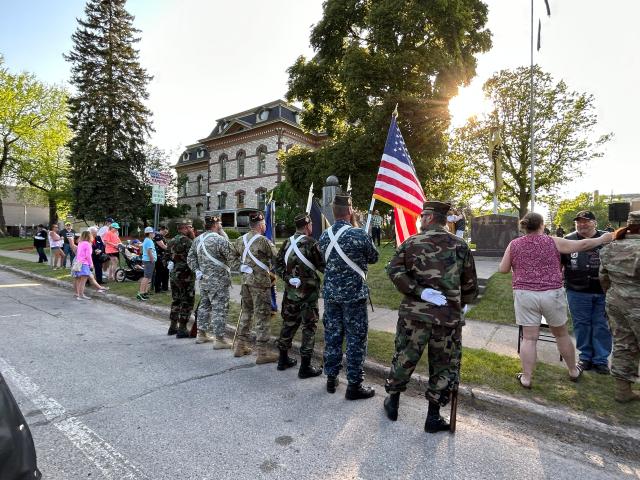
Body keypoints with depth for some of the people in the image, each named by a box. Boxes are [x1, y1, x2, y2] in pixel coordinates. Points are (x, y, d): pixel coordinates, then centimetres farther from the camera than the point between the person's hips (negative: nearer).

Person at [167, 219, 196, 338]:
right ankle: (182, 330, 2)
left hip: (173, 274, 9)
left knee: (176, 300, 18)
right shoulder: (186, 240, -16)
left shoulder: (172, 240, 14)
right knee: (187, 302, -1)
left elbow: (168, 256, 17)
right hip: (185, 275, -9)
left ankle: (173, 327, 28)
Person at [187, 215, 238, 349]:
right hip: (218, 281, -8)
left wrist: (197, 271, 10)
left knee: (204, 306, 19)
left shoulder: (198, 239, 9)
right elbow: (232, 259, -16)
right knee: (219, 309, -1)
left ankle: (201, 334, 30)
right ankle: (219, 340, 5)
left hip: (204, 280, 8)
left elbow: (190, 257, 13)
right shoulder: (220, 239, -17)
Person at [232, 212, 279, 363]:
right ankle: (262, 352, 5)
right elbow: (277, 259, -11)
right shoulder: (263, 241, -14)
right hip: (260, 282, -7)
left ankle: (240, 346, 28)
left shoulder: (241, 240, 8)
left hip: (245, 280, 7)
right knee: (262, 316, 0)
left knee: (246, 312, 19)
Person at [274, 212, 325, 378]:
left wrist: (287, 278, 9)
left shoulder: (287, 243, 5)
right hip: (308, 292, -6)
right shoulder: (311, 243, -14)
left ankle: (283, 359, 31)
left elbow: (278, 265, 8)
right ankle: (305, 367, 10)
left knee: (288, 323, 18)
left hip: (290, 291, 7)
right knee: (309, 327, 4)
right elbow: (323, 266, -11)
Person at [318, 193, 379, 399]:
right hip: (354, 294, -5)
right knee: (356, 339, 7)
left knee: (332, 336, 16)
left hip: (331, 293, 5)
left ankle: (331, 379, 29)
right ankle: (354, 385, 17)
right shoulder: (359, 234, -15)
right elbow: (374, 258, 0)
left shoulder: (324, 236, 0)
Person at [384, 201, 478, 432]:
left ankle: (393, 403, 33)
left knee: (404, 357, 15)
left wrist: (419, 291, -14)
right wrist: (463, 304, 23)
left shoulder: (412, 242, -2)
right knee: (443, 366, 15)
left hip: (414, 313, 0)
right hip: (449, 316, 1)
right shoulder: (460, 245, 3)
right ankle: (433, 417, 25)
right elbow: (470, 283, 8)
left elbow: (394, 270, -14)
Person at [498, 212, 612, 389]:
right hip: (552, 294, 1)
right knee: (561, 334, 19)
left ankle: (526, 378, 10)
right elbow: (582, 244, 8)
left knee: (529, 338, 5)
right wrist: (603, 239, 25)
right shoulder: (553, 242, -1)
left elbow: (502, 269, 1)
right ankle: (573, 371, 39)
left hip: (525, 295, 0)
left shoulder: (514, 244, 0)